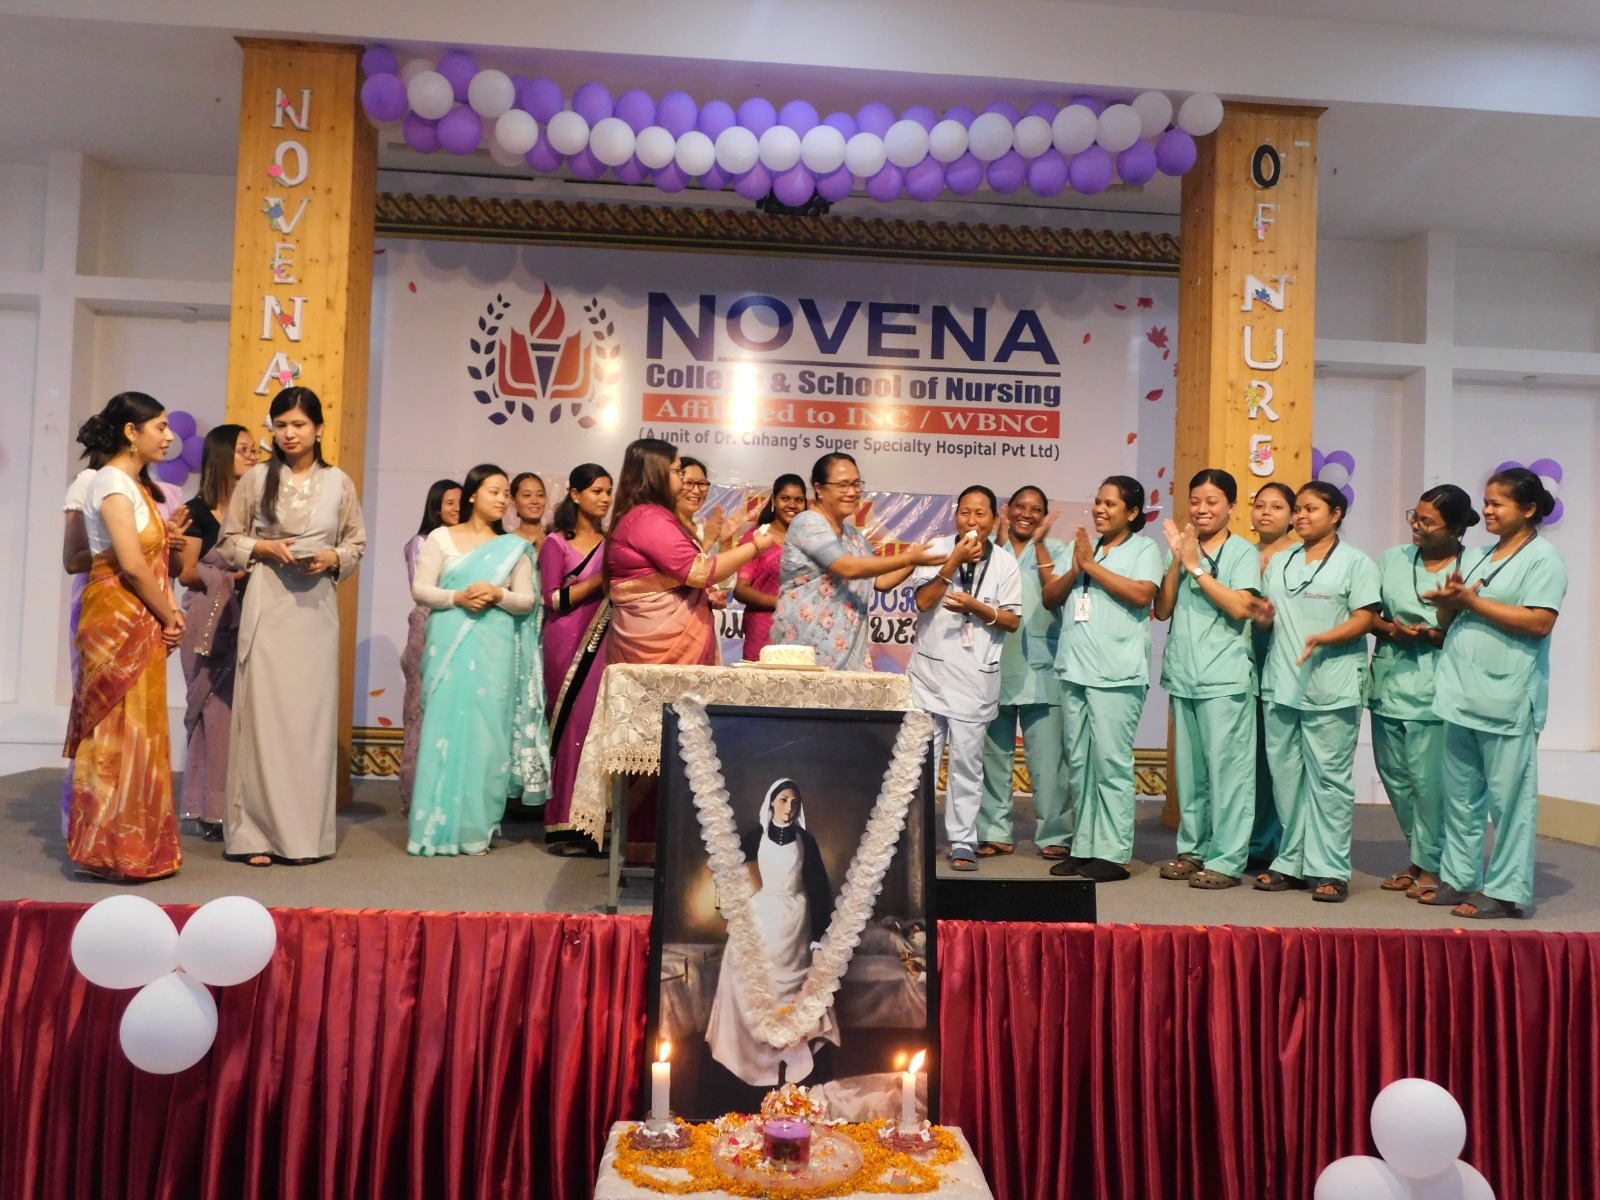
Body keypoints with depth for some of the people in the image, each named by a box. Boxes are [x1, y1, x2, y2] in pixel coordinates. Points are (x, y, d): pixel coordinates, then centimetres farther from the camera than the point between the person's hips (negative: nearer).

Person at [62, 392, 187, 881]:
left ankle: (132, 847, 19)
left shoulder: (134, 484, 16)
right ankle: (119, 852, 6)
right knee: (122, 733, -3)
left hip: (141, 625, 9)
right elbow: (132, 565, -19)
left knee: (137, 733, 12)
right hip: (120, 623, -9)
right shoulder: (114, 482, -12)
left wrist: (168, 614, 0)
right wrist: (169, 617, -8)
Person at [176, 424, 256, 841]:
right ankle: (213, 810, 2)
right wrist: (235, 575, -10)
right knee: (216, 710, -4)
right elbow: (187, 573, -2)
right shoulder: (199, 509, 2)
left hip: (248, 619, 4)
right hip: (210, 621, -3)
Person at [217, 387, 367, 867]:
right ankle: (256, 832, 4)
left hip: (316, 606, 1)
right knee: (262, 709, -3)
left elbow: (357, 544, 12)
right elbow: (228, 542, 8)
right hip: (267, 603, -1)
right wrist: (264, 548, -10)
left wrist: (332, 559, -8)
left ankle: (307, 832, 11)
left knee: (312, 711, 3)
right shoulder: (256, 478, 4)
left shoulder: (339, 482, 6)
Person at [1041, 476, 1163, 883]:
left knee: (1111, 762, -6)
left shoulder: (1144, 548, 3)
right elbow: (1050, 597, 14)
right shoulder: (1079, 546, 18)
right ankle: (1083, 846, 16)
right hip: (1074, 669, 6)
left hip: (1117, 675, -6)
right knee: (1078, 763, 8)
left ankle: (1112, 853, 0)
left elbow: (1142, 593, -14)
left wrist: (1092, 565, -9)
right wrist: (1075, 568, -3)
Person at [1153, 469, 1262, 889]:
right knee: (1188, 767, 10)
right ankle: (1192, 849, 20)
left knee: (1226, 766, -5)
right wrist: (1177, 560, -4)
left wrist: (1196, 568, -12)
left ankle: (1226, 860, 1)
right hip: (1182, 675, 5)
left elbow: (1240, 606, -13)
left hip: (1225, 677, -5)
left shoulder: (1243, 552, 1)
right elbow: (1162, 609, 5)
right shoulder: (1182, 548, 13)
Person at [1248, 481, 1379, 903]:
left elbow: (1364, 619, -7)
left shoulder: (1355, 563, 2)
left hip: (1332, 688, -5)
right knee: (1286, 776, 8)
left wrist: (1323, 638, -23)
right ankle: (1291, 861, 18)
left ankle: (1330, 871, 3)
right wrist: (1263, 615, -2)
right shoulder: (1279, 563, 19)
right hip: (1281, 685, 6)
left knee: (1330, 778, -3)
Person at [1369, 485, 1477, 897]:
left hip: (1434, 689, -5)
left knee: (1428, 778, -3)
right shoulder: (1393, 558, 10)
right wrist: (1390, 628, -9)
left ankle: (1433, 864, 15)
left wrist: (1432, 636, -18)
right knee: (1394, 775, 10)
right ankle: (1419, 857, 27)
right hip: (1389, 683, 5)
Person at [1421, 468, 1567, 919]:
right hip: (1460, 694, 7)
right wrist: (1448, 602, -3)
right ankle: (1458, 878, 20)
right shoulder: (1476, 556, 18)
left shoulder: (1543, 557, -3)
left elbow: (1540, 622, -16)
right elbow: (1451, 620, 20)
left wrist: (1471, 600, -14)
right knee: (1460, 794, 11)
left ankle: (1505, 890, 7)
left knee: (1508, 797, -1)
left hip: (1507, 699, -7)